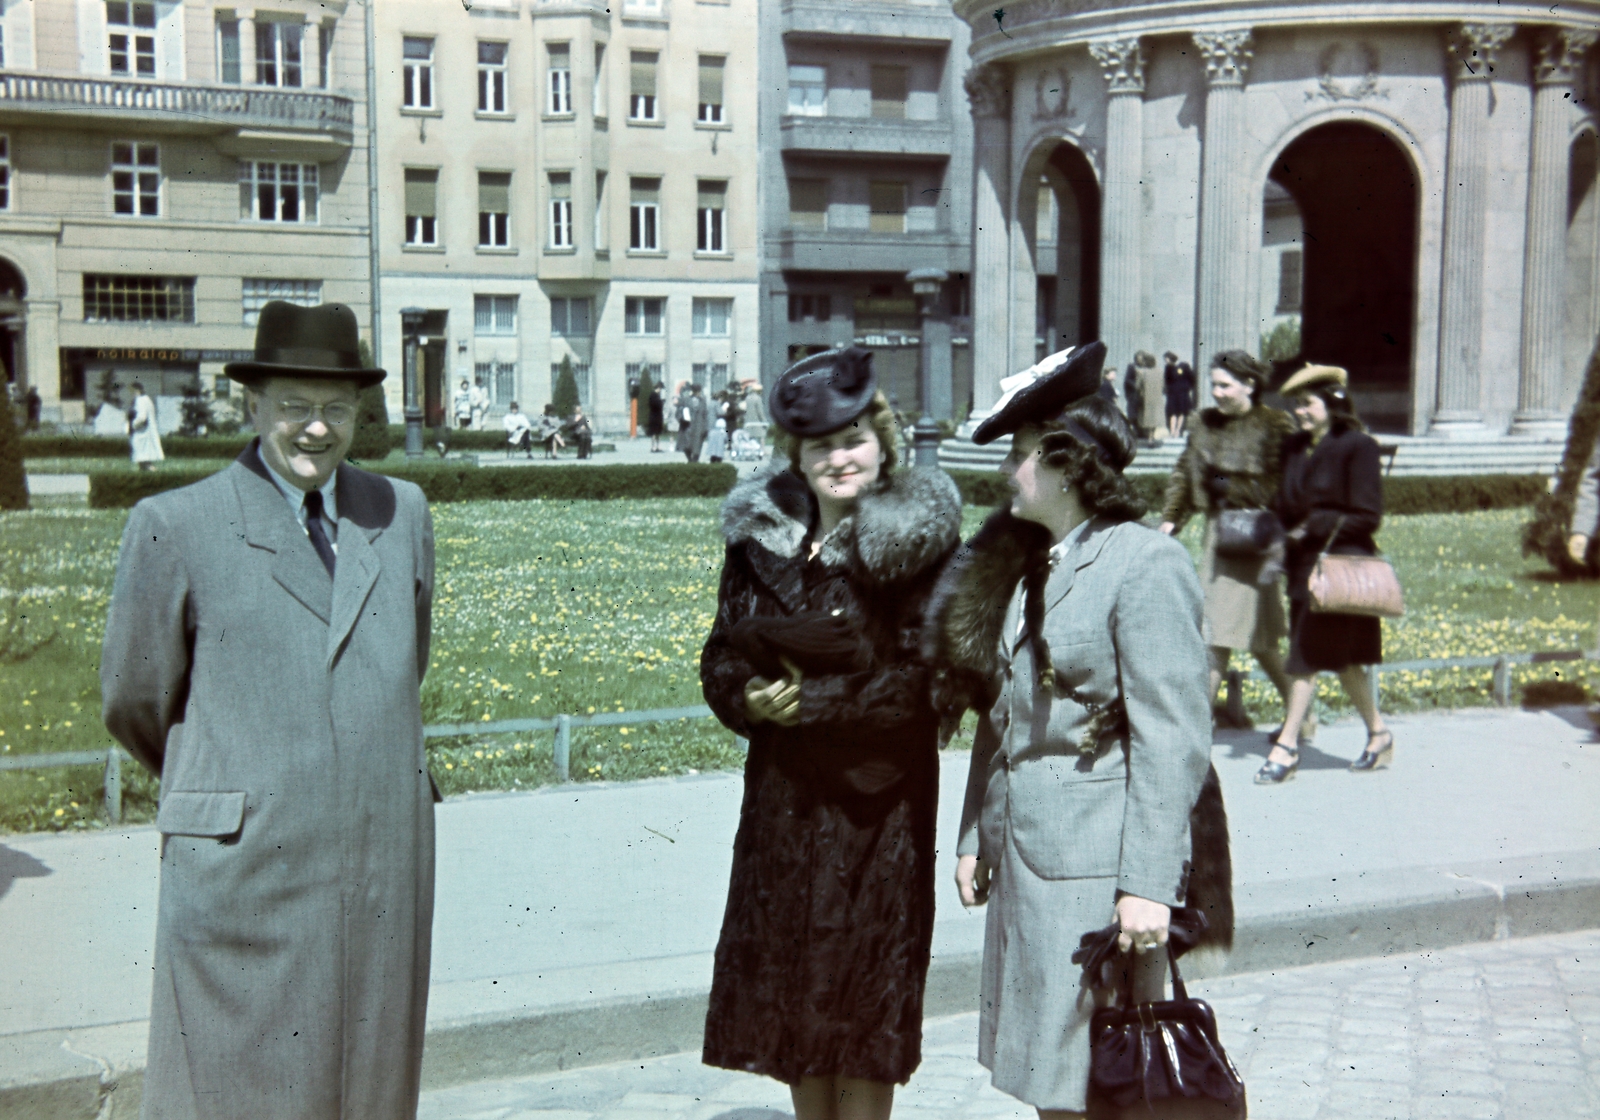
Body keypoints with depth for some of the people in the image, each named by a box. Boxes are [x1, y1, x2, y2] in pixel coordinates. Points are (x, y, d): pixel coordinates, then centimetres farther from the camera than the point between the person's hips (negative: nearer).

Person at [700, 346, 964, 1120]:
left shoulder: (917, 541, -9)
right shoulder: (762, 534, 5)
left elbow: (921, 680, -14)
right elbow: (722, 657, 7)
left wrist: (812, 699, -19)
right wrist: (751, 697, -15)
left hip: (878, 798, -5)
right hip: (783, 793, 5)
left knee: (866, 989, 3)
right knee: (788, 973, 13)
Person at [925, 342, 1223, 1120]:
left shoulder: (1146, 565, -13)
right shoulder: (1023, 564, 12)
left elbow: (1173, 741, -16)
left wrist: (1148, 883, -19)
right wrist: (974, 838, 14)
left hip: (1096, 866, -8)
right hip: (1023, 855, 8)